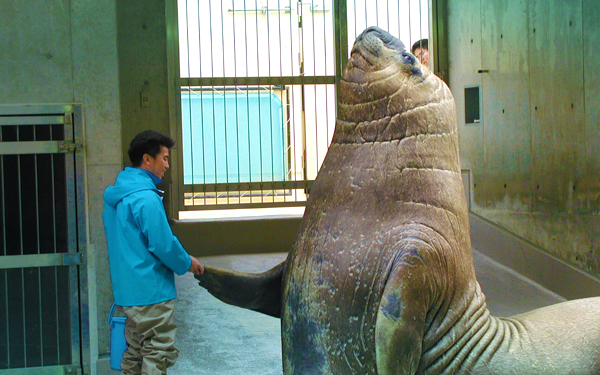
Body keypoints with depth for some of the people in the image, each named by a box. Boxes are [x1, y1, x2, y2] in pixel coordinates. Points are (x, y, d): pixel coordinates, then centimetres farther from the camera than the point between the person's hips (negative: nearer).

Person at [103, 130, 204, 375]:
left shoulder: (115, 195, 13)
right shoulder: (146, 198, -18)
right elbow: (162, 244, -19)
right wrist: (187, 263, -1)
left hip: (126, 291, 10)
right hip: (151, 292, -9)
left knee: (134, 355, 17)